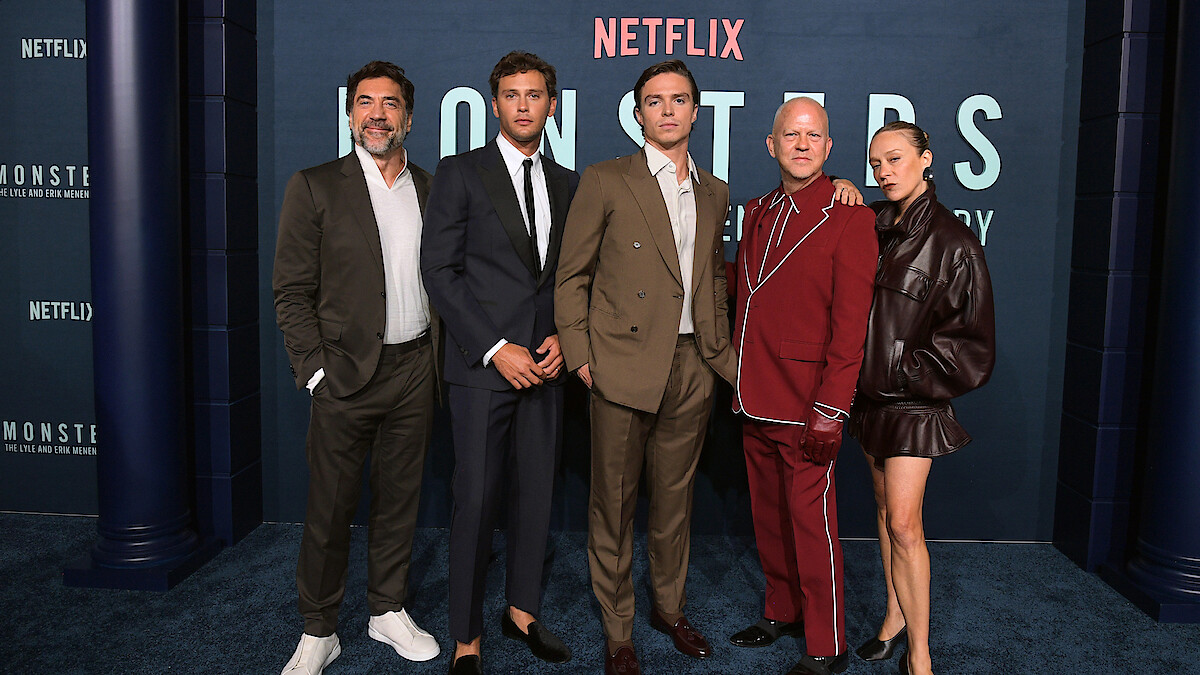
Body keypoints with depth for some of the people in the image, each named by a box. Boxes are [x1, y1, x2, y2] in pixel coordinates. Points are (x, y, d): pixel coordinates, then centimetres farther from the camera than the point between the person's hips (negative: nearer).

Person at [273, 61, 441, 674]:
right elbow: (292, 292, -4)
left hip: (415, 371, 3)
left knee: (398, 498, 14)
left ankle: (388, 611, 31)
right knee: (329, 510, 5)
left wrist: (441, 359, 6)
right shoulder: (314, 187, -2)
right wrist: (315, 371, -9)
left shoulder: (430, 191, 10)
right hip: (346, 373, -3)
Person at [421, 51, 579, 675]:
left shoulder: (567, 184, 13)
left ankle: (522, 610, 30)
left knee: (536, 492, 10)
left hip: (544, 364, 4)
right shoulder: (460, 174, 0)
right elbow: (440, 271, -6)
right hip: (482, 364, -4)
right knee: (476, 499, -1)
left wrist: (563, 337, -2)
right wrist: (495, 348, -12)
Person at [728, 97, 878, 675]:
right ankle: (782, 612, 34)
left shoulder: (849, 218, -8)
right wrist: (739, 382, 10)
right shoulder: (757, 213, 12)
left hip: (805, 404, -6)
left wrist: (831, 409, -16)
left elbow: (851, 323, -13)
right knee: (768, 514, 16)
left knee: (811, 520, 1)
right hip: (754, 399, 6)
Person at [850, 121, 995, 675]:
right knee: (884, 509, 14)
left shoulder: (953, 243, -11)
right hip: (871, 391, 6)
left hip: (914, 396, -5)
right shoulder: (871, 224, 5)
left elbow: (970, 338, -8)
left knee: (904, 525, -6)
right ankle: (895, 614, 29)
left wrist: (903, 370, -11)